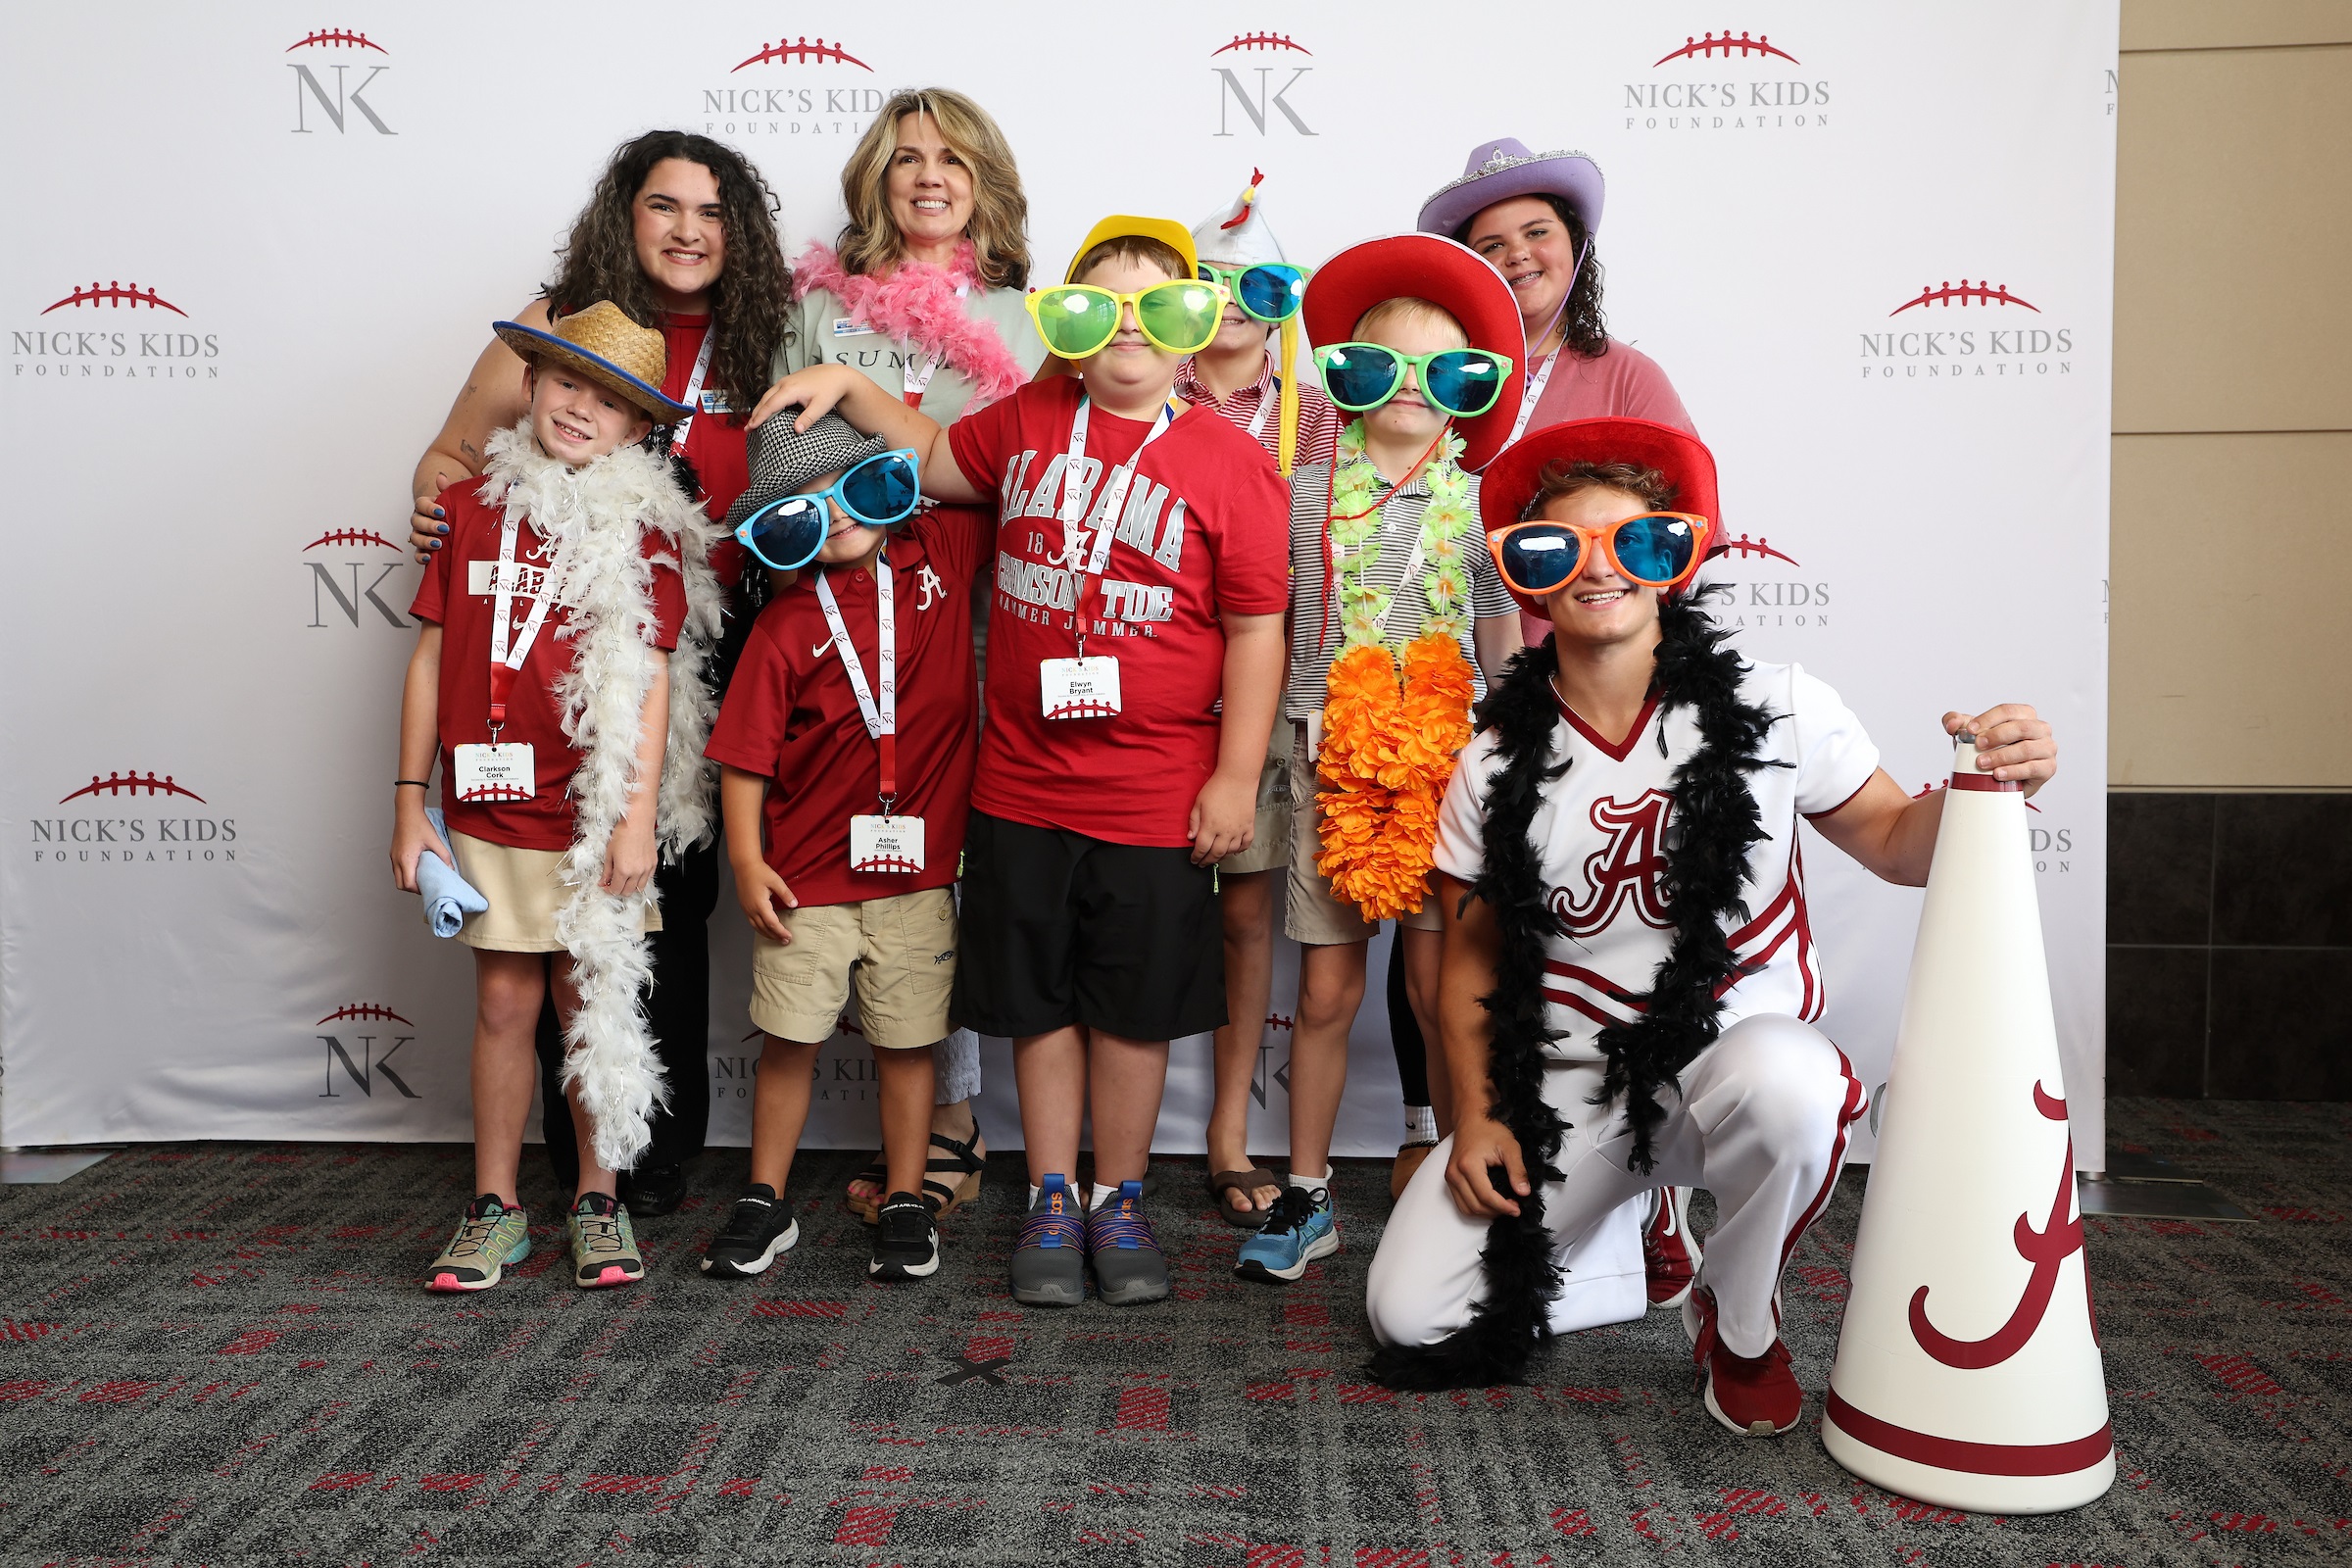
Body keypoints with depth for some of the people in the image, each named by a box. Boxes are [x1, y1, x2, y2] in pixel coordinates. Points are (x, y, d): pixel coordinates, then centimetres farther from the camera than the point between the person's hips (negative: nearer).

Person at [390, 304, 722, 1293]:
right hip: (486, 811, 2)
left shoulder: (642, 528, -3)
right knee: (503, 1003, 9)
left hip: (592, 819, -2)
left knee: (592, 1004, 7)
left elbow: (651, 680, -7)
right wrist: (410, 800, 6)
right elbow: (432, 656, 8)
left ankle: (598, 1203, 22)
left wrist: (637, 817, -13)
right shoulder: (469, 506, 6)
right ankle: (494, 1210, 22)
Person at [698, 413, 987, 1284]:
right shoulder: (788, 624, -7)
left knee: (906, 1042, 10)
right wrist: (747, 862, -9)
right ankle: (766, 1202, 26)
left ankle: (908, 1201, 26)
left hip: (917, 866, 1)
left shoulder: (941, 553, 0)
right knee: (789, 1039, 9)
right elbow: (744, 754, -6)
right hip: (808, 875, -1)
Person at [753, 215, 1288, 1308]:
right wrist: (847, 386, 12)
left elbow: (1256, 629, -6)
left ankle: (1120, 1200, 29)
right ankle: (1052, 1203, 28)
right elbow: (934, 460, 25)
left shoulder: (1230, 461, -5)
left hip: (1157, 799, -3)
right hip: (1020, 788, 3)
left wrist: (1236, 776, -8)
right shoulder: (1026, 422, 6)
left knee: (1134, 1009, 11)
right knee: (1042, 1003, 12)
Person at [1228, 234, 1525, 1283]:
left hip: (1445, 765, 0)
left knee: (1441, 991, -1)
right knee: (1325, 992, 5)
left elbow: (1505, 655, 11)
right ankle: (1307, 1197, 19)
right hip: (1329, 763, 0)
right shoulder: (1304, 494, 5)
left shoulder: (1480, 504, 6)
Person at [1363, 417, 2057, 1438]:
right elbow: (1473, 960, 5)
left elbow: (1895, 844, 2)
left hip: (1737, 1041, -1)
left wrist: (1978, 788, -20)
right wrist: (1477, 1116, -5)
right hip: (1566, 1084, 2)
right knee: (1410, 1316, -10)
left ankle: (1739, 1319, -6)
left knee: (1786, 1084, -40)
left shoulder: (1773, 708, -6)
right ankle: (1641, 1232, 20)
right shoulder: (1496, 767, -3)